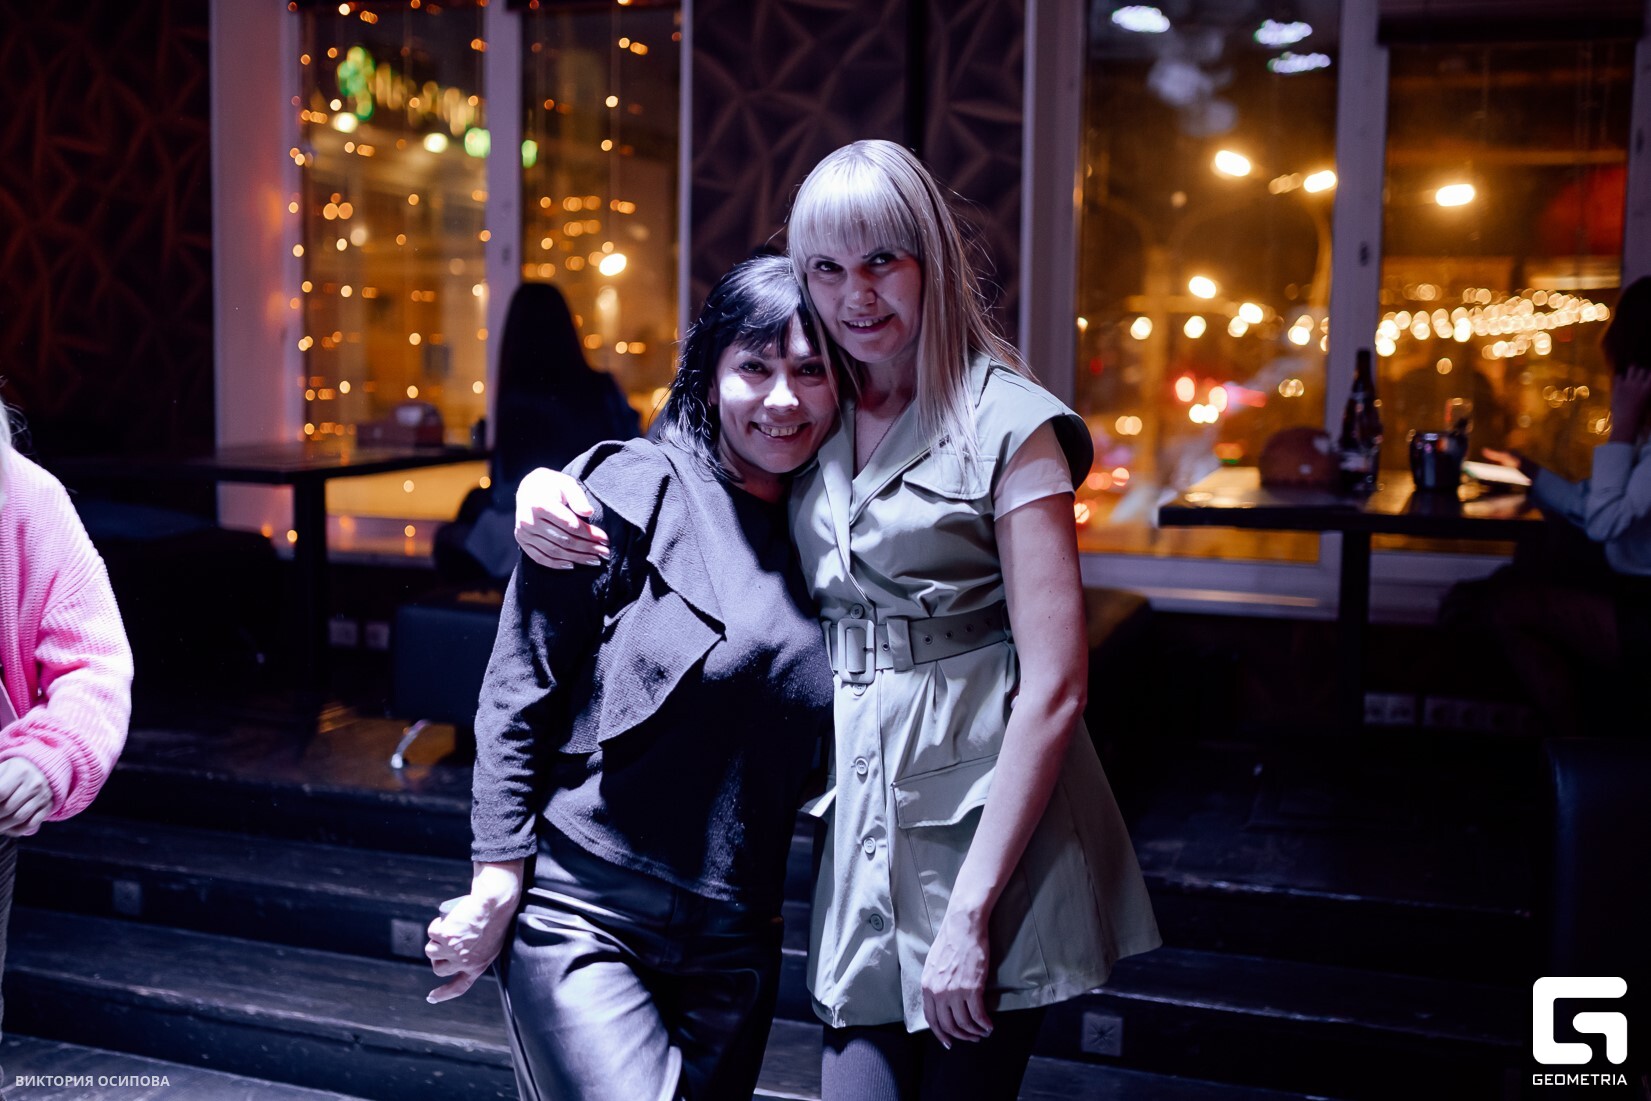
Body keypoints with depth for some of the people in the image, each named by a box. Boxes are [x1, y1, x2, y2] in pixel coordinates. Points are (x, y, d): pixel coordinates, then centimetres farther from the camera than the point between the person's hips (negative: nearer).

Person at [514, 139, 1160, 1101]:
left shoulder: (1006, 421, -7)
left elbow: (1055, 687, -12)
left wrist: (970, 913, -15)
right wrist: (545, 487, -6)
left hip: (988, 824, -4)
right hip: (861, 806, 4)